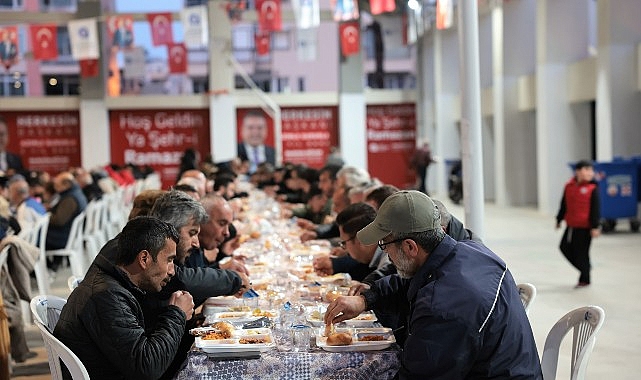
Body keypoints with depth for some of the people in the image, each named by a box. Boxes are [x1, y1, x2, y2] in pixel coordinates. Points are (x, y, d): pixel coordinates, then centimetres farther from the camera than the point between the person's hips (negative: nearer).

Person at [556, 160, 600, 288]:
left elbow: (595, 209, -10)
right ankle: (584, 270, 28)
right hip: (571, 225, 6)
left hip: (585, 227, -6)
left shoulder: (592, 188, -9)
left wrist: (595, 226, -13)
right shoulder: (569, 186, 4)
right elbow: (564, 205, 14)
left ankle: (584, 279, 17)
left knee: (582, 253, 0)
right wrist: (559, 220, 18)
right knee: (565, 247, 10)